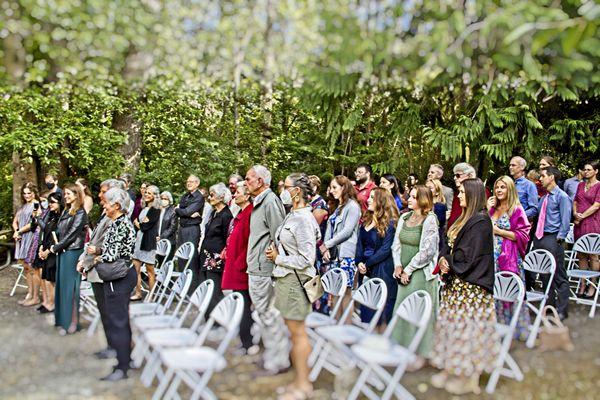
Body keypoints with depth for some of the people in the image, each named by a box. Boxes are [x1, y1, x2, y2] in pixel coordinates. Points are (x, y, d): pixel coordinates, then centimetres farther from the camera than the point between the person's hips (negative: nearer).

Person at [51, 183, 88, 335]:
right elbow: (60, 231, 14)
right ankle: (63, 320, 13)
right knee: (62, 284, 8)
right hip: (62, 252, 7)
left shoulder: (80, 213, -9)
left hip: (73, 252, -7)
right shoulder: (66, 211, 15)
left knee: (70, 285, -4)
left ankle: (73, 320, 3)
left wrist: (56, 247, -10)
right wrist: (55, 246, 0)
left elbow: (72, 233, -14)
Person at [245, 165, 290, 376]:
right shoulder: (259, 202, 17)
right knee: (264, 315, 17)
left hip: (265, 271, -11)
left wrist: (273, 257, -17)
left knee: (269, 315, -3)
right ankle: (271, 356, 29)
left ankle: (276, 362, 6)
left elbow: (277, 237, -19)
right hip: (256, 270, 11)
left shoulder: (270, 201, -14)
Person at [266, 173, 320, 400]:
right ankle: (300, 380, 24)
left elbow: (306, 259, -20)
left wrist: (277, 258, -11)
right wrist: (276, 252, 6)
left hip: (295, 279, -10)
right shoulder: (292, 215, 12)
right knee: (295, 332, 15)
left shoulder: (303, 219, -17)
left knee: (297, 332, -1)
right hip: (286, 278, 10)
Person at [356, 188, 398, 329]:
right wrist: (359, 262, -6)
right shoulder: (366, 220, 12)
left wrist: (367, 264, -14)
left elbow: (385, 249, -14)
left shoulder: (389, 223, -8)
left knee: (381, 310, -2)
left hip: (382, 269, -7)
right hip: (365, 270, 7)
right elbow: (360, 243, 9)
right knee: (365, 311, 11)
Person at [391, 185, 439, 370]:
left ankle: (421, 354, 7)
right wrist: (398, 265, -2)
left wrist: (408, 270, -12)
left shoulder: (430, 220, -10)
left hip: (421, 272, -7)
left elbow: (427, 251, -15)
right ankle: (403, 347, 24)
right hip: (404, 273, 7)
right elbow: (396, 244, 12)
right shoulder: (404, 218, 10)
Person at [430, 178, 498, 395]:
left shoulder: (481, 221, -16)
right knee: (453, 324, 13)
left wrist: (449, 262, -5)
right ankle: (452, 369, 23)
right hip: (456, 282, 9)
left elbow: (468, 256, -20)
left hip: (471, 285, -9)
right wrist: (444, 259, -6)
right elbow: (449, 246, 14)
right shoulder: (465, 219, 13)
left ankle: (470, 377, 8)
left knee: (468, 327, -2)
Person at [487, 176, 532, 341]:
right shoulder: (493, 209, 14)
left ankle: (516, 329, 8)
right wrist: (487, 211, 2)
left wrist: (499, 231, -12)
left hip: (509, 256, -5)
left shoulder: (516, 210, -4)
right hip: (493, 255, 6)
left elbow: (522, 235, -9)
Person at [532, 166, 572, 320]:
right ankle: (549, 304, 27)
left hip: (552, 239, -8)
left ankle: (562, 310, 2)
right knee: (544, 274, 15)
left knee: (559, 276, -4)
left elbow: (565, 220, -10)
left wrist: (559, 238, -15)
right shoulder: (544, 198, 16)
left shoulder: (562, 197, -6)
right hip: (539, 238, 8)